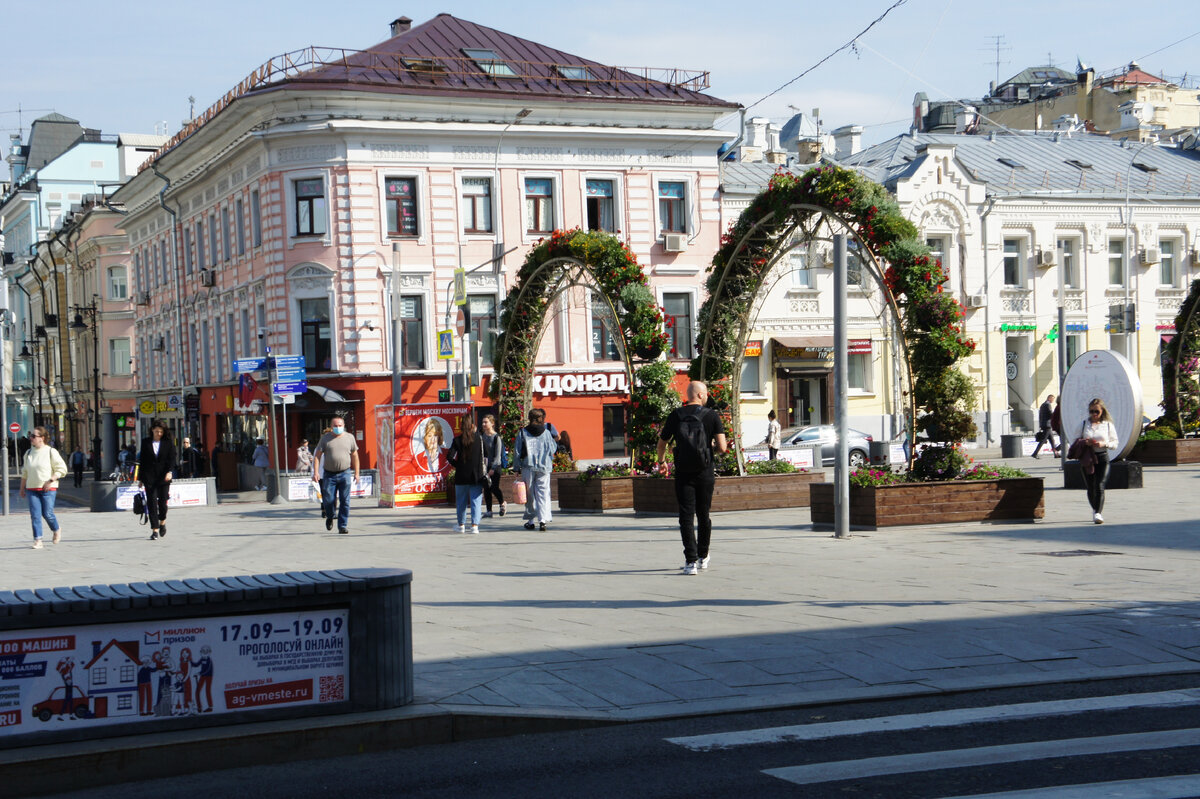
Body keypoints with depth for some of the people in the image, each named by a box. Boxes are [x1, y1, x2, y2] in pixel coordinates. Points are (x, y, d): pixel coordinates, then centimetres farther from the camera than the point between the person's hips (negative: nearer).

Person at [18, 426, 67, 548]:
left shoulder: (51, 452, -4)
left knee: (47, 514, -7)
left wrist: (50, 481, -15)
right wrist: (22, 488, 17)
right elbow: (24, 472, 20)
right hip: (32, 489, 4)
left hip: (48, 489, -4)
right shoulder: (28, 453, 11)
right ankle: (37, 540, -4)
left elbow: (62, 469, -4)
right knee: (35, 515, -5)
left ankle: (57, 530, 22)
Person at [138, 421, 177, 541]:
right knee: (152, 503, -6)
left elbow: (172, 458, 0)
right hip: (149, 477, 0)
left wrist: (170, 472, -18)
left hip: (164, 477, 0)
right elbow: (142, 461, 11)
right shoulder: (145, 443, 8)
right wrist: (140, 479, 10)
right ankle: (155, 530, -4)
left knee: (163, 501, -2)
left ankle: (162, 522, 27)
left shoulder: (168, 443, 6)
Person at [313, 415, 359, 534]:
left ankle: (343, 526, 4)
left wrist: (356, 473, 11)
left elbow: (354, 455, 14)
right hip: (329, 474, 0)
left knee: (345, 501, -3)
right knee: (328, 500, -2)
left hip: (344, 473, 1)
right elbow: (317, 455, 2)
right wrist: (315, 472, -8)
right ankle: (330, 517, 28)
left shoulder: (349, 437, 8)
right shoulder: (325, 438, 3)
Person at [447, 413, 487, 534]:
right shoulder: (479, 438, -4)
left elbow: (449, 457, -10)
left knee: (461, 501, 14)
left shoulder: (457, 440, -4)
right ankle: (474, 525, -10)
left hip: (461, 476, 1)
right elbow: (485, 456, -3)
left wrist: (457, 465, 6)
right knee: (475, 501, 1)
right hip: (476, 476, -1)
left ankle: (461, 525, 25)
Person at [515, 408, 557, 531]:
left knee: (529, 494, 9)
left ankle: (530, 521, 14)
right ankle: (543, 520, -14)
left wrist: (518, 467, 7)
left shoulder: (522, 433, 1)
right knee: (543, 493, -1)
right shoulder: (546, 432, 1)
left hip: (528, 467, 0)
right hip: (544, 468, 0)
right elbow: (553, 450, 7)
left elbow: (518, 452, 1)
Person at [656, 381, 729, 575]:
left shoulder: (675, 416, 0)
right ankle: (703, 557, 28)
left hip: (683, 474, 0)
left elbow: (662, 443, 8)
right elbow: (722, 447, -11)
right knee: (703, 515, 15)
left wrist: (661, 461, 29)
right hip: (705, 473, 0)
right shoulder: (712, 416, -4)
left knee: (686, 517, -1)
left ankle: (691, 561, -11)